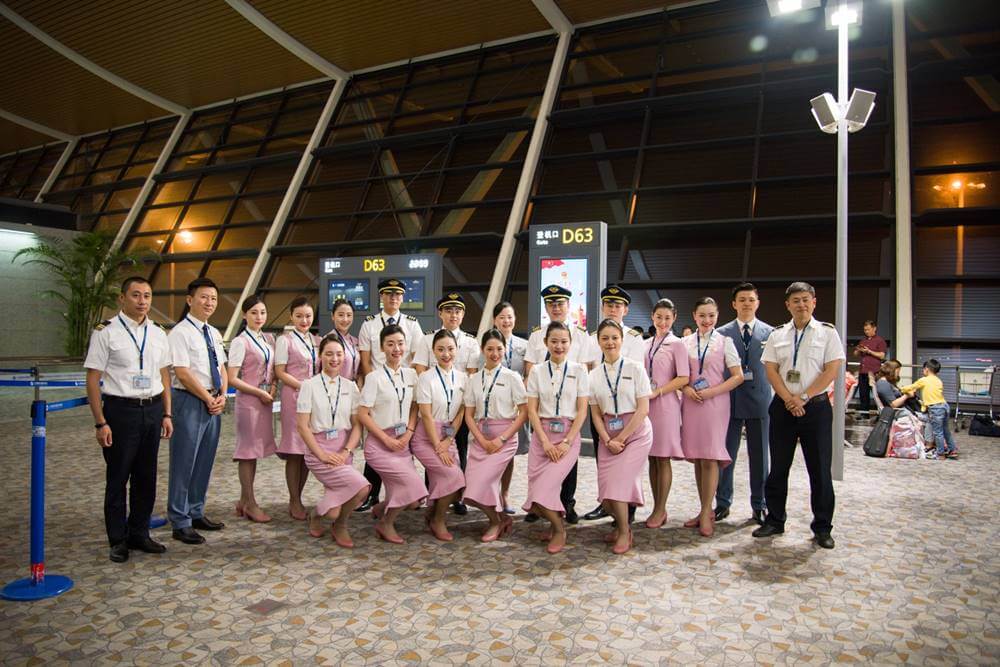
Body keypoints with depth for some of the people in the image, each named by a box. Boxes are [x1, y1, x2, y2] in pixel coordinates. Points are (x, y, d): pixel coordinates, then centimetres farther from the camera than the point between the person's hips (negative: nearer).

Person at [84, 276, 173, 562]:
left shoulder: (158, 333, 8)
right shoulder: (106, 332, -7)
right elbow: (93, 378, -8)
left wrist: (167, 414, 8)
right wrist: (100, 422, -12)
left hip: (153, 410, 5)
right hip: (121, 410, -5)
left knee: (146, 477, 13)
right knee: (117, 478, 7)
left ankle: (139, 533, 27)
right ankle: (118, 540, 21)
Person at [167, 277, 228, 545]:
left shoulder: (214, 334, 13)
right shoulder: (180, 333, -10)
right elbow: (183, 374, -15)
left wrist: (222, 396, -1)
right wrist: (209, 399, -11)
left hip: (214, 403, 8)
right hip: (190, 402, -7)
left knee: (205, 462, 14)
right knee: (184, 464, 0)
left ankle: (196, 513, 26)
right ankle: (181, 523, 10)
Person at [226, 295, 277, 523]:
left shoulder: (269, 339, 10)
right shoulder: (240, 342, -10)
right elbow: (232, 379, -13)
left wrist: (273, 387, 0)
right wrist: (259, 392, -13)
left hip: (265, 400, 7)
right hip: (248, 400, -7)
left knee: (255, 450, 12)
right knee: (248, 450, 1)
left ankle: (244, 502, 23)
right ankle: (250, 504, 11)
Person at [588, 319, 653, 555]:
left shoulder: (635, 368, -6)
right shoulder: (594, 375, 5)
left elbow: (643, 409, -9)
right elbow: (596, 414, 6)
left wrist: (622, 438, -11)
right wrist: (608, 440, -8)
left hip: (635, 431, -3)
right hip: (608, 435, 4)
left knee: (619, 481, -13)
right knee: (606, 486, 0)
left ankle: (624, 532, 10)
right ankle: (621, 524, 30)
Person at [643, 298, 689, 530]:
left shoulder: (677, 344, -4)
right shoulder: (648, 344, 13)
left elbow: (683, 378, -11)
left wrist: (657, 392, -14)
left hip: (665, 404, -6)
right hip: (647, 403, 6)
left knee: (663, 458, -1)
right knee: (652, 458, 8)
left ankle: (661, 510, 9)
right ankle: (656, 508, 17)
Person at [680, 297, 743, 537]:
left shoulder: (724, 342, 2)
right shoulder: (685, 343, 9)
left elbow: (738, 376, -1)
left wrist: (712, 391, -12)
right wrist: (687, 389, -8)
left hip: (715, 403, -3)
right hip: (691, 402, 3)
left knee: (710, 458, -6)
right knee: (697, 458, 6)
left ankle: (706, 514, 1)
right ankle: (705, 510, 16)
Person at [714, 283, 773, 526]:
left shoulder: (770, 332, 5)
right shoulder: (722, 333, 3)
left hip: (759, 399, 1)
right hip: (730, 399, 0)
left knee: (759, 455, 8)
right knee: (726, 453, 5)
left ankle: (759, 505, 22)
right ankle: (723, 503, 18)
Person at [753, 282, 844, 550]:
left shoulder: (827, 333, 2)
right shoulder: (777, 335, 8)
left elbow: (832, 370, -6)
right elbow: (771, 370, 3)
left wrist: (803, 397, -13)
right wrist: (789, 399, -11)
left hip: (816, 406, -2)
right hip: (783, 406, 2)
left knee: (820, 469, 3)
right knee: (778, 467, 8)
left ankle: (822, 527, 15)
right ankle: (774, 521, 20)